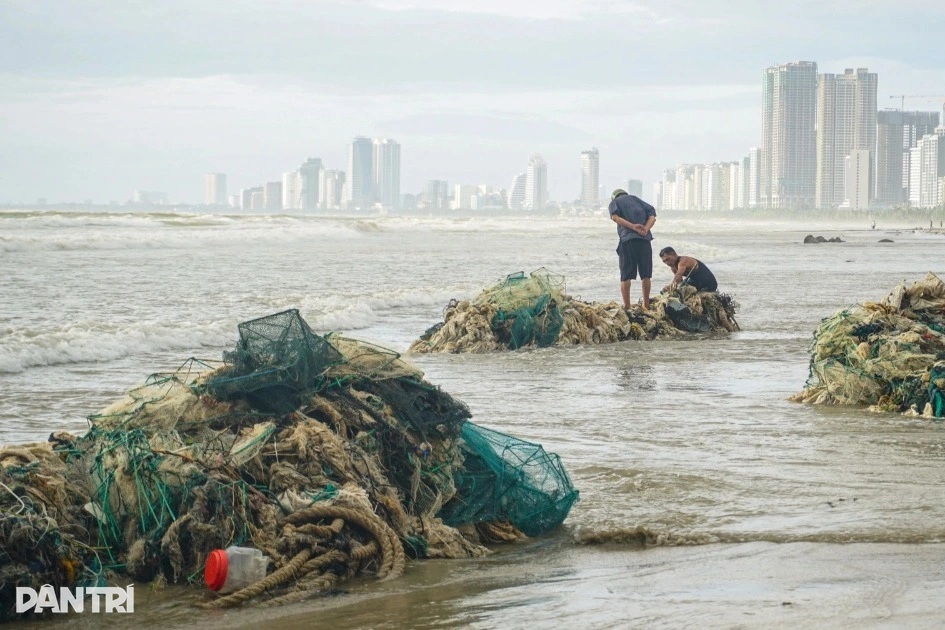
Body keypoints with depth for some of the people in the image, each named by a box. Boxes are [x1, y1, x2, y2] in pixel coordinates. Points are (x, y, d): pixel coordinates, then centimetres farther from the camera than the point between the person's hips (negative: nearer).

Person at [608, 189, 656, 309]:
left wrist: (633, 226, -12)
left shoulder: (614, 202, 18)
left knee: (626, 276, 0)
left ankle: (627, 306, -6)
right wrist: (645, 229, -4)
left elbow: (615, 217, -6)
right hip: (645, 238, 3)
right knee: (645, 274, 11)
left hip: (627, 239, -3)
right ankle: (646, 305, 16)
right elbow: (652, 216, 11)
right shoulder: (636, 199, 26)